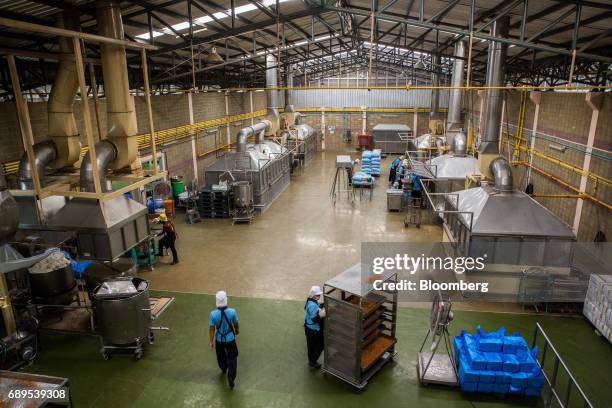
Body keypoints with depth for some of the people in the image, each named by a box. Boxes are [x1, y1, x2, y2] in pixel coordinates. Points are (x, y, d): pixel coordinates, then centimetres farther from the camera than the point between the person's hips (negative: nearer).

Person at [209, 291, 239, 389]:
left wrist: (211, 341, 1)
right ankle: (231, 379, 11)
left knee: (221, 356, 28)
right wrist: (237, 330, 16)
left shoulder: (213, 314, -23)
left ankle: (224, 369, 54)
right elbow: (236, 324, -7)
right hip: (230, 339, -2)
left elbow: (211, 329, -12)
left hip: (219, 339, 2)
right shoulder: (232, 312, -24)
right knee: (232, 358, 13)